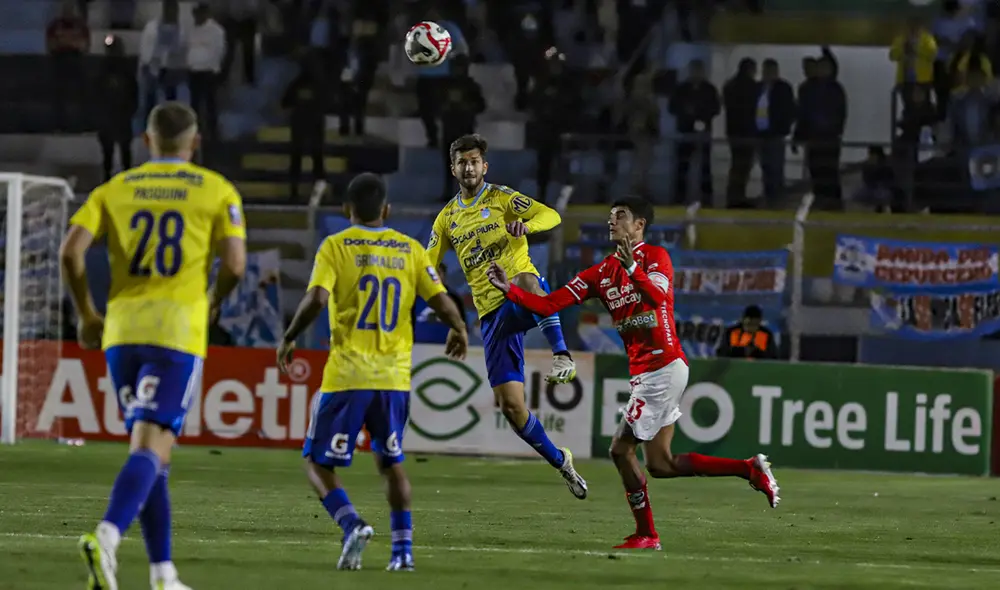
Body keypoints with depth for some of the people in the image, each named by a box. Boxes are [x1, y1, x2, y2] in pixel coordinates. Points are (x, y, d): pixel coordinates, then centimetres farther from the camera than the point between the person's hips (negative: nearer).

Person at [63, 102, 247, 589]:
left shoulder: (115, 189, 11)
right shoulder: (217, 191, 5)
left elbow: (71, 250, -2)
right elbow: (235, 264, -4)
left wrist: (86, 315, 10)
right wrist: (213, 302, 17)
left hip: (122, 330, 3)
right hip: (179, 330, -3)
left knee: (151, 446, 15)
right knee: (150, 448, -11)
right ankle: (107, 537, -37)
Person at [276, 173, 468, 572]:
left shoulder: (336, 247, -2)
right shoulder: (410, 250, 6)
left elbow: (316, 299, -15)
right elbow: (442, 302, 3)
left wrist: (289, 338, 0)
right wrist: (459, 331, 24)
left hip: (347, 375, -4)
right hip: (395, 377, 4)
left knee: (318, 463, 7)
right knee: (391, 463, 22)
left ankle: (352, 525, -17)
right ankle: (403, 549, 13)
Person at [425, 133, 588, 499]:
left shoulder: (501, 197, 3)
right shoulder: (447, 218, 16)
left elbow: (550, 215, -10)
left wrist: (527, 224, -31)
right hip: (492, 314, 5)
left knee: (525, 279, -45)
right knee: (510, 405, -2)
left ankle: (562, 356, -44)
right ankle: (560, 462, 18)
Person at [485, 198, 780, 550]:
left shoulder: (656, 257, -6)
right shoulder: (601, 273, 14)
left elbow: (658, 295, -27)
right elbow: (549, 305, 9)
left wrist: (632, 268, -42)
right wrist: (509, 290, -2)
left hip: (663, 368, -8)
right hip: (644, 373, 8)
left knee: (621, 448, -7)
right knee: (659, 464, 7)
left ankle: (646, 535, 3)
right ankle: (751, 469, 10)